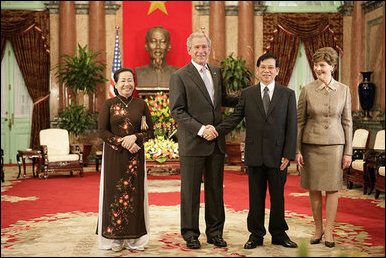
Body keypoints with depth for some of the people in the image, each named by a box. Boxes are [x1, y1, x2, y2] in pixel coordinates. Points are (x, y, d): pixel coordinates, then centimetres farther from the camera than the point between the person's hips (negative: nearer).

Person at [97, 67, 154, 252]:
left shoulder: (141, 105, 7)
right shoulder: (109, 104, 3)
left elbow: (150, 132, 7)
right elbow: (102, 131, -3)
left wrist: (135, 137, -12)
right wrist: (123, 143, -14)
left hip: (135, 156, 1)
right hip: (114, 156, -1)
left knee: (134, 193, 1)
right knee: (114, 193, -1)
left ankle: (134, 239, 9)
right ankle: (115, 239, 7)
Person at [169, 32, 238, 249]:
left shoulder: (216, 72, 13)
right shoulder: (180, 76, -5)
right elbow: (177, 111, -10)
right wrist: (200, 129, -19)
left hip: (216, 142, 5)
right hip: (193, 143, -5)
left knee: (215, 188, 11)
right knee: (191, 190, 3)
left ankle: (215, 232, 23)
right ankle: (190, 234, 17)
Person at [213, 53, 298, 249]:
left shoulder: (288, 94, 4)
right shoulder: (247, 94, 7)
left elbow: (291, 127, 1)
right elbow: (234, 118, 5)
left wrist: (288, 154, -6)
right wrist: (216, 131, -10)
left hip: (278, 155, -1)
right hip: (255, 154, 1)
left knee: (278, 196, 9)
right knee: (256, 196, 8)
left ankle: (279, 234, 23)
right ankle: (256, 234, 19)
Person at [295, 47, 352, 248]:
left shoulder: (343, 90, 2)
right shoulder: (307, 90, -1)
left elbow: (347, 122, 5)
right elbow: (299, 121, 2)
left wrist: (348, 151, 1)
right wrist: (296, 150, -2)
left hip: (334, 144, 0)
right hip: (311, 144, 0)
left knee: (332, 188, 3)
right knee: (314, 188, 6)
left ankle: (329, 231, 13)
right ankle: (318, 228, 21)